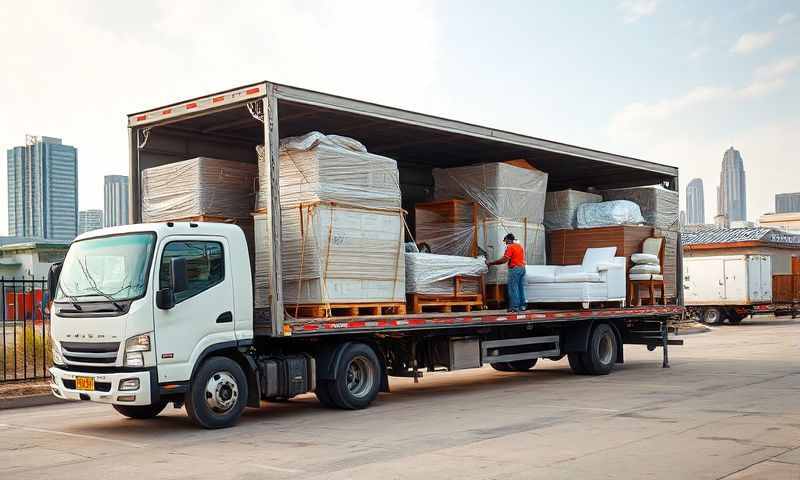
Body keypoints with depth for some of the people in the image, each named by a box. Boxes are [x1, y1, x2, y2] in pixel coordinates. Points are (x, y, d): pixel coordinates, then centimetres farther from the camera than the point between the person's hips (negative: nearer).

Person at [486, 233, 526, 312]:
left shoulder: (510, 247, -10)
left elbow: (504, 260, -18)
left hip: (514, 269, -9)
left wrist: (491, 263, -15)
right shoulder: (519, 246, 16)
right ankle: (522, 306, 13)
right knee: (521, 287, 12)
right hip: (522, 268, 9)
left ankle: (515, 307, -7)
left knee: (513, 288, -5)